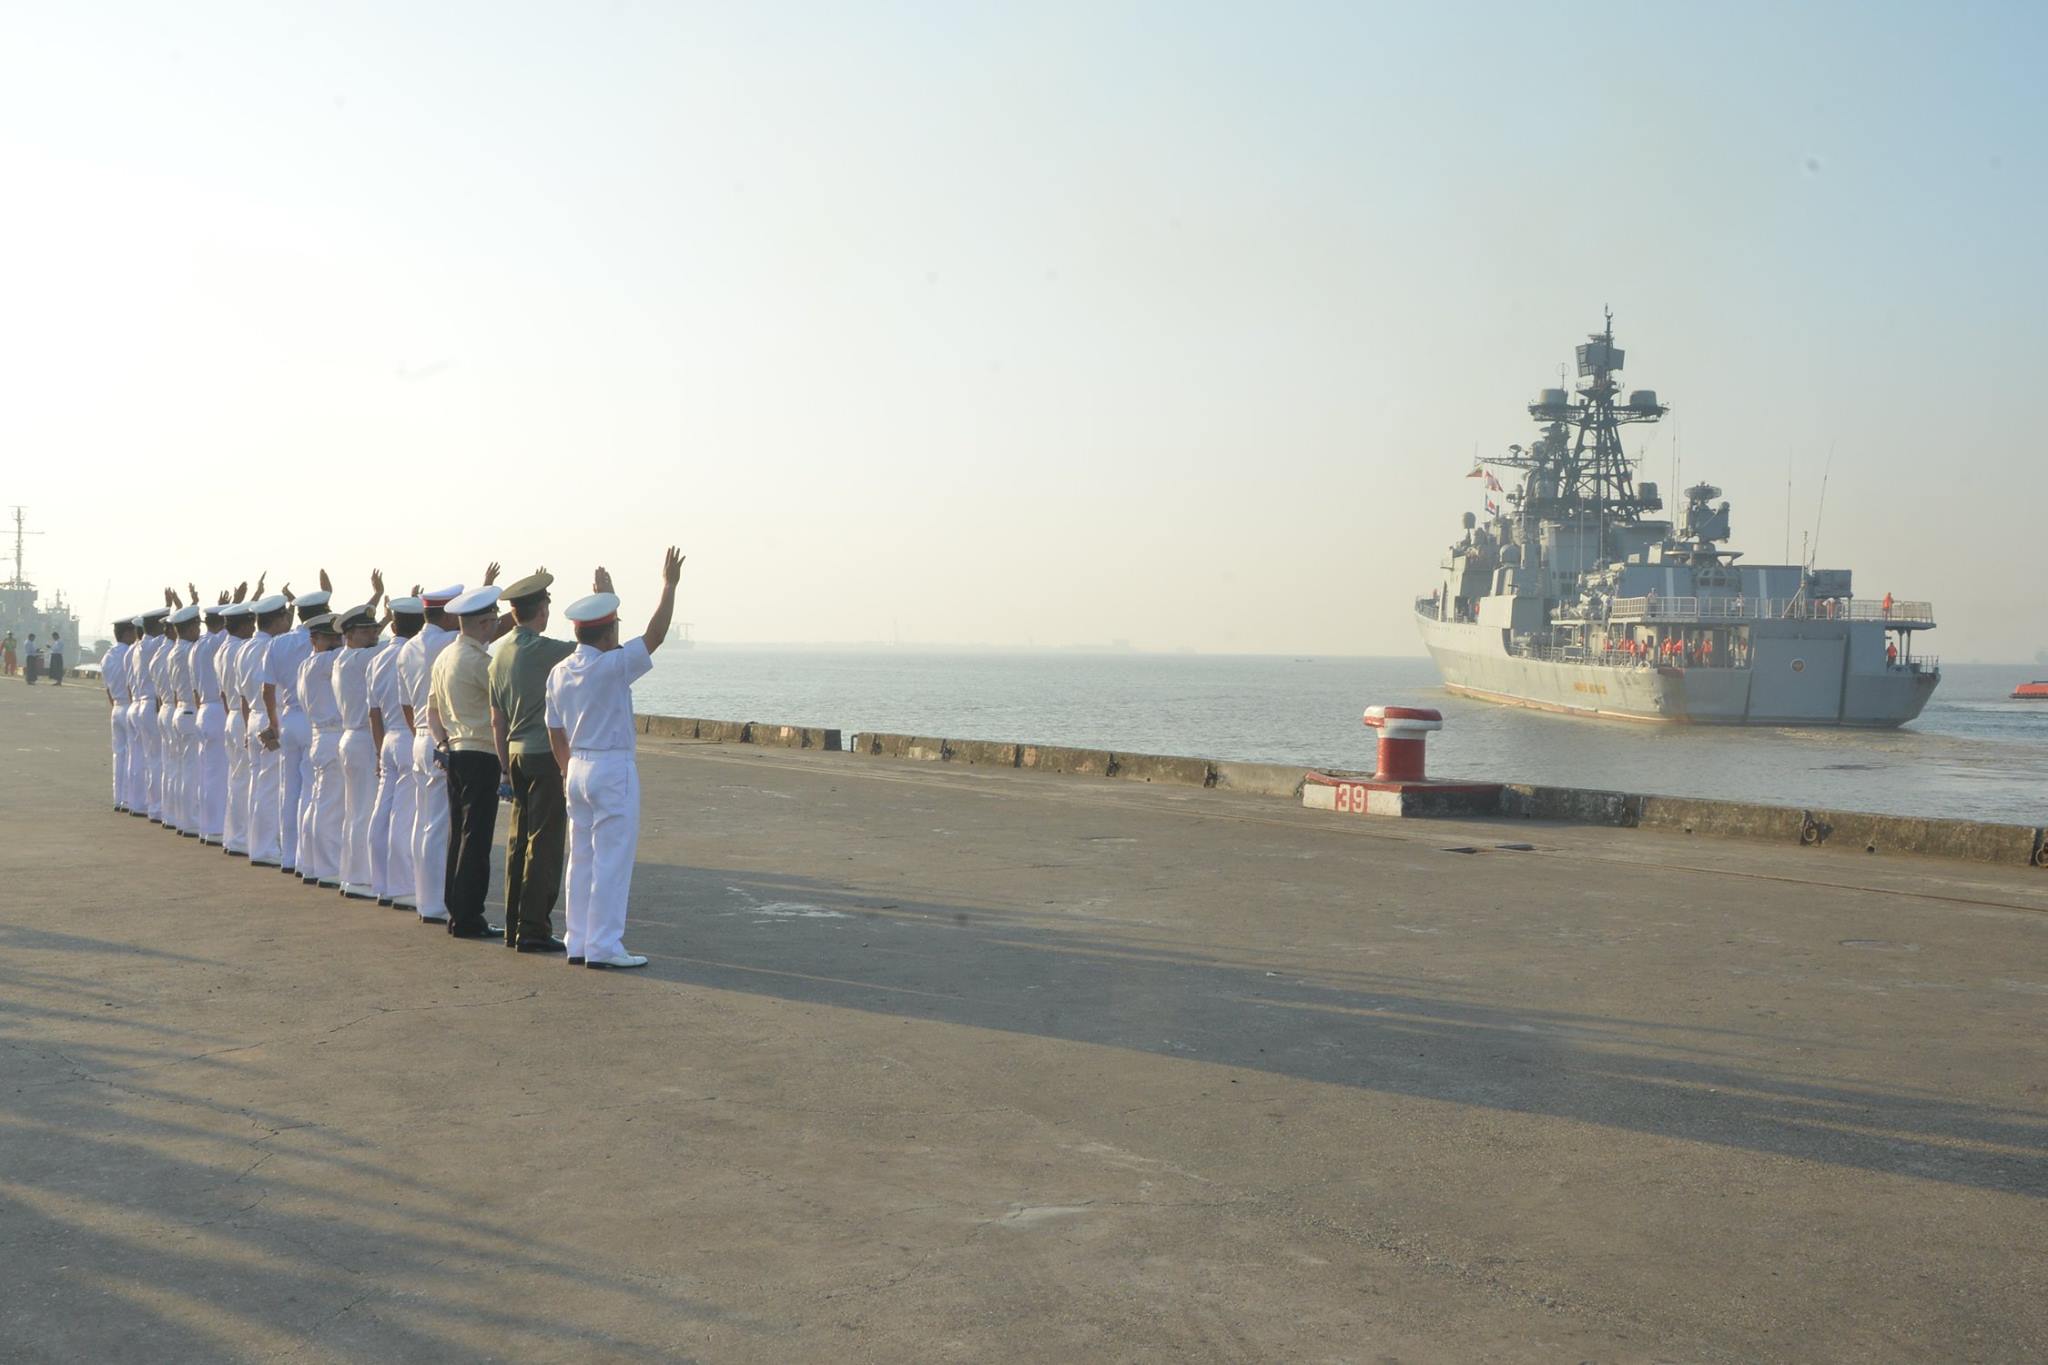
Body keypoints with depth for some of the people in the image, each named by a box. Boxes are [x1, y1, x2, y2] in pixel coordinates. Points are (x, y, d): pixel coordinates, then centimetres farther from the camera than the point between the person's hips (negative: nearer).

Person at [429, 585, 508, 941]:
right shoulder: (479, 661, -16)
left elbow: (433, 709, 18)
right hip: (481, 755, -9)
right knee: (476, 838, -5)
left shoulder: (445, 657, 13)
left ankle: (456, 911, 20)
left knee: (459, 834, 14)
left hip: (455, 753, 9)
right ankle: (467, 918, -3)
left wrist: (443, 743, 13)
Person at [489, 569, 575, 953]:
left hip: (517, 753, 8)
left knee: (519, 840, 13)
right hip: (547, 754, -8)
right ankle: (533, 929, -4)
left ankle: (514, 925, 19)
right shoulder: (541, 650, -14)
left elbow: (497, 721, 15)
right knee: (544, 842, -5)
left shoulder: (499, 655, 11)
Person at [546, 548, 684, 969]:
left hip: (577, 770, 8)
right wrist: (669, 585, -5)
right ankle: (604, 946, -4)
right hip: (613, 769, -8)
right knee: (612, 859, -4)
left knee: (582, 858, 12)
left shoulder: (559, 673, 9)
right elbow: (654, 635, -13)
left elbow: (555, 730, 16)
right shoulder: (610, 667, -15)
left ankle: (578, 943, 16)